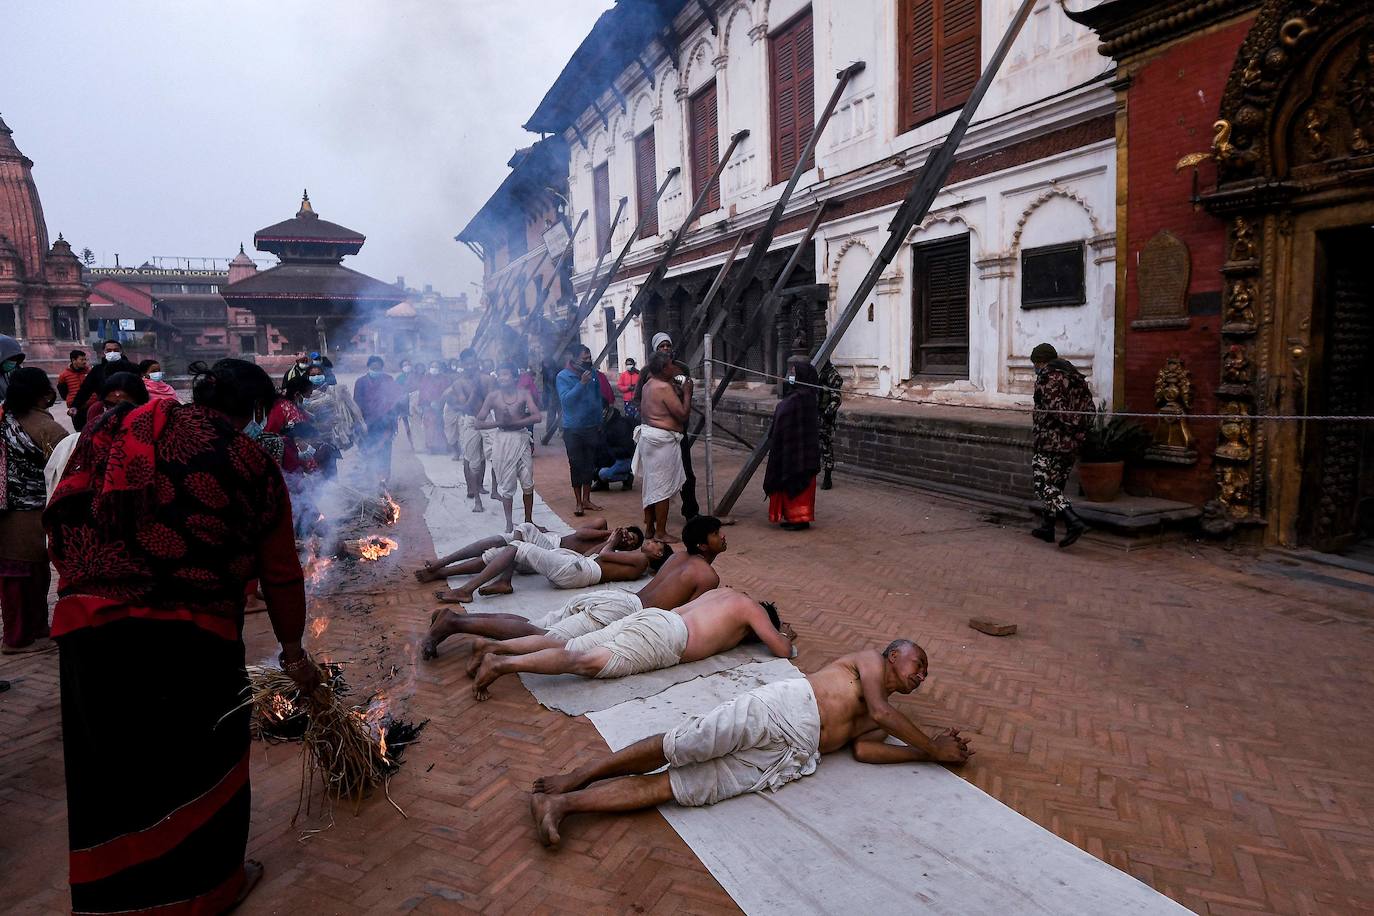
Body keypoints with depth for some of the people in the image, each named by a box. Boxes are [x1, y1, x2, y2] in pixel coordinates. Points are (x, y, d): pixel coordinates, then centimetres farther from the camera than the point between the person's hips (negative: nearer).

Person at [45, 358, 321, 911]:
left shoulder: (116, 426, 9)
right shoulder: (255, 467, 3)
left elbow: (63, 513, 3)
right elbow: (281, 574, 8)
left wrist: (85, 582, 17)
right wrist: (292, 652, 21)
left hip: (92, 623, 3)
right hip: (196, 634, -2)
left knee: (108, 766, 18)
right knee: (205, 762, 17)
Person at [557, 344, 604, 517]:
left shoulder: (593, 372, 4)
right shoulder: (563, 376, -9)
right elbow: (565, 399, -22)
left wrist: (599, 421, 10)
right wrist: (582, 383, -27)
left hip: (592, 426, 4)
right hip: (573, 429, -4)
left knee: (590, 464, 10)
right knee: (576, 465, 1)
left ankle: (586, 500, 21)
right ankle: (578, 502, 10)